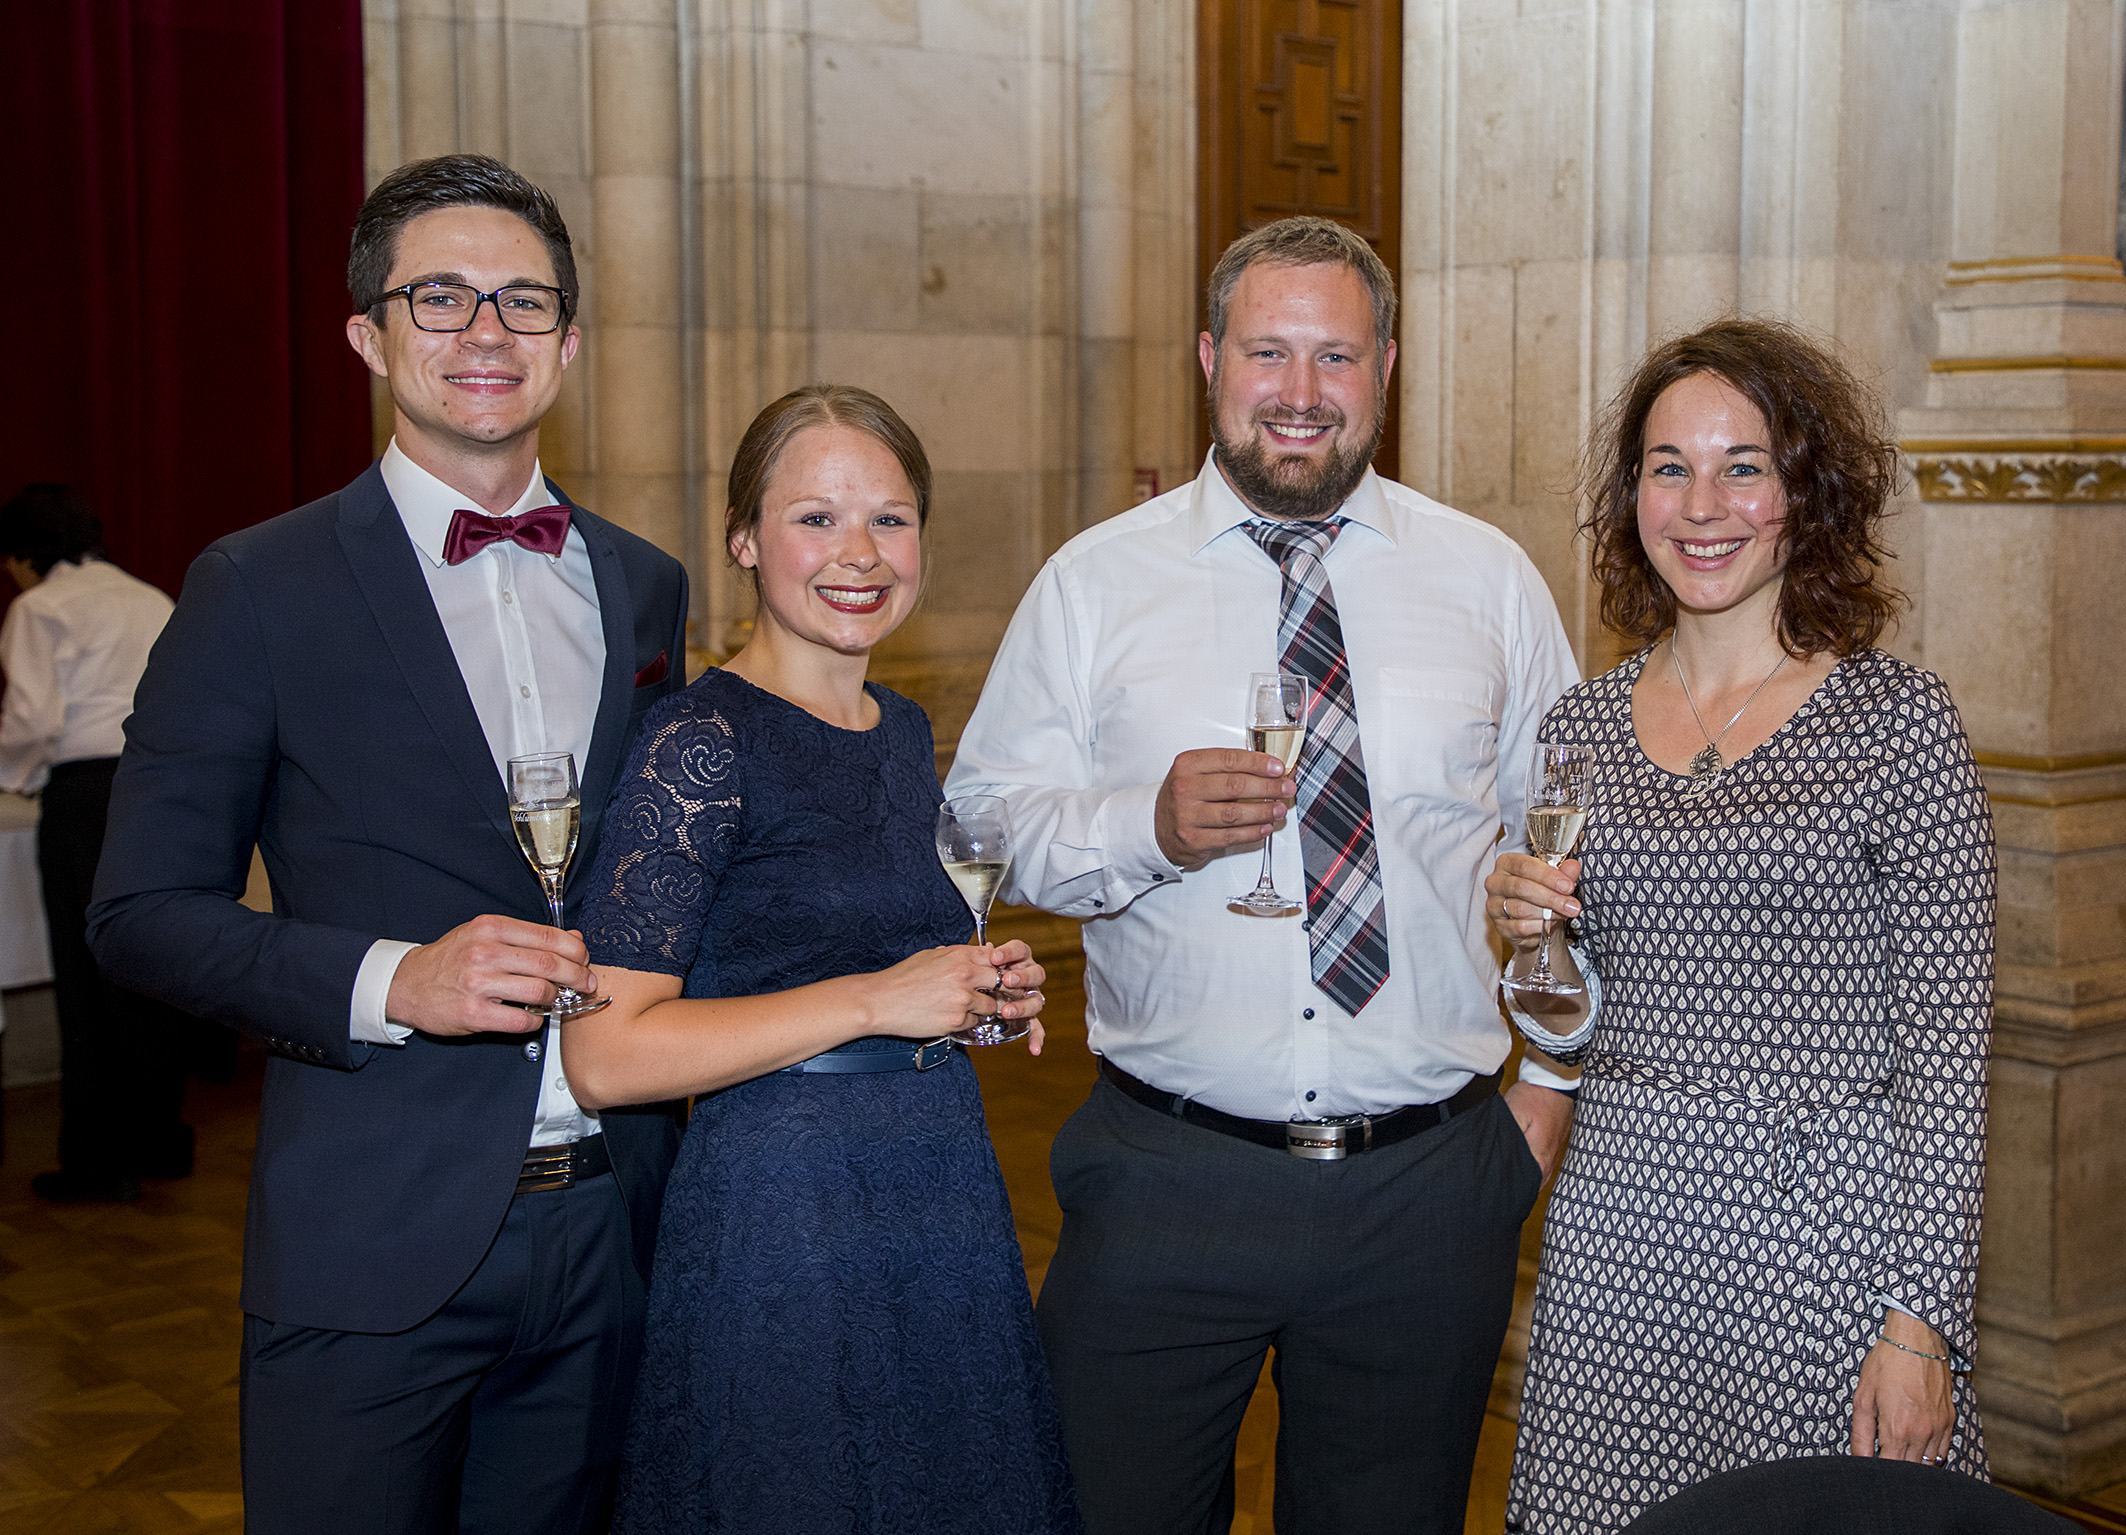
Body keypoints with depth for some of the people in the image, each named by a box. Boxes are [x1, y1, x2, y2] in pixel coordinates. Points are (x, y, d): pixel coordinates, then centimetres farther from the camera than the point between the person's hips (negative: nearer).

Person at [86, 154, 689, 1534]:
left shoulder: (644, 588, 10)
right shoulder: (263, 589, -5)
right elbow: (144, 914, -5)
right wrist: (390, 980, -19)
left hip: (611, 1228, 4)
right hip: (377, 1250, -4)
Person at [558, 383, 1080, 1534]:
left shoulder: (904, 733, 10)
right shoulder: (702, 741, -13)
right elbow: (605, 1056, -19)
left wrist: (978, 993, 5)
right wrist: (875, 1000, -18)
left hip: (945, 1199, 8)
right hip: (780, 1212, -8)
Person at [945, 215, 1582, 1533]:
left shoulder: (1492, 581, 6)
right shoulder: (1094, 583, 2)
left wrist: (1551, 1086, 3)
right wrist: (1146, 826, -19)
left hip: (1430, 1187, 1)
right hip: (1166, 1173, -1)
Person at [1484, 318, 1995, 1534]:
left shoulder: (1899, 719, -6)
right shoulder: (1582, 728, 7)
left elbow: (1948, 1048, -8)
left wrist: (1920, 1323, -13)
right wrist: (1535, 948, -6)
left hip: (1830, 1241, -4)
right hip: (1618, 1231, 4)